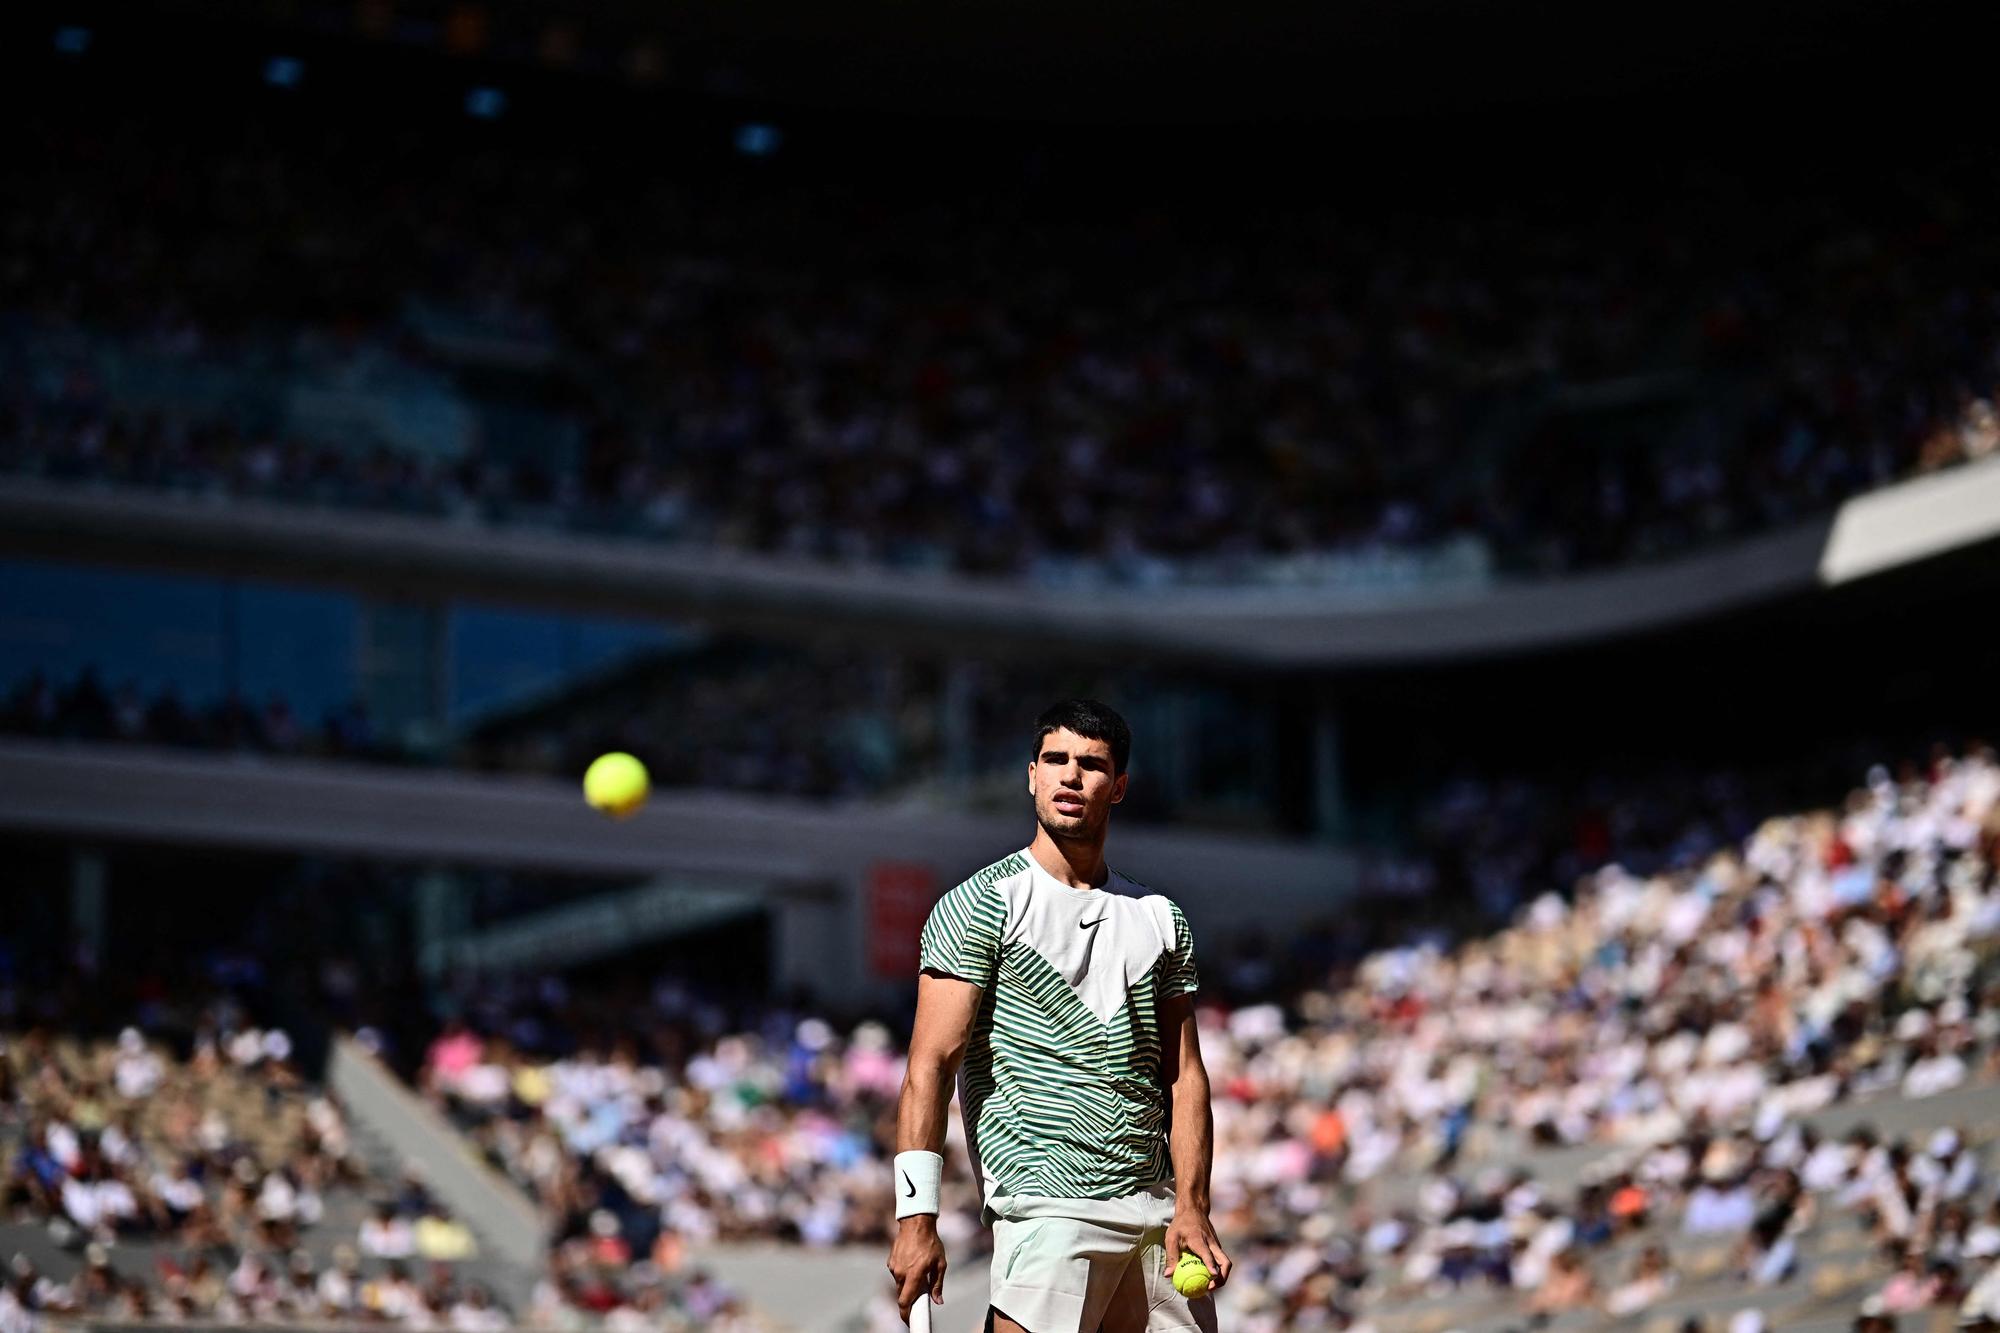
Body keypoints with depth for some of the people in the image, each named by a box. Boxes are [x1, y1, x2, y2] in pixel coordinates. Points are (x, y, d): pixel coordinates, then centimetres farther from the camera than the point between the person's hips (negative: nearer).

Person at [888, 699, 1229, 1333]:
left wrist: (1191, 1207, 1)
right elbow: (930, 1067, -8)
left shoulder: (1161, 918, 14)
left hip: (1158, 1208, 5)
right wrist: (917, 1218, -16)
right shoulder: (979, 905, -2)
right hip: (1049, 1209, -5)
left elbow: (1184, 1074, 13)